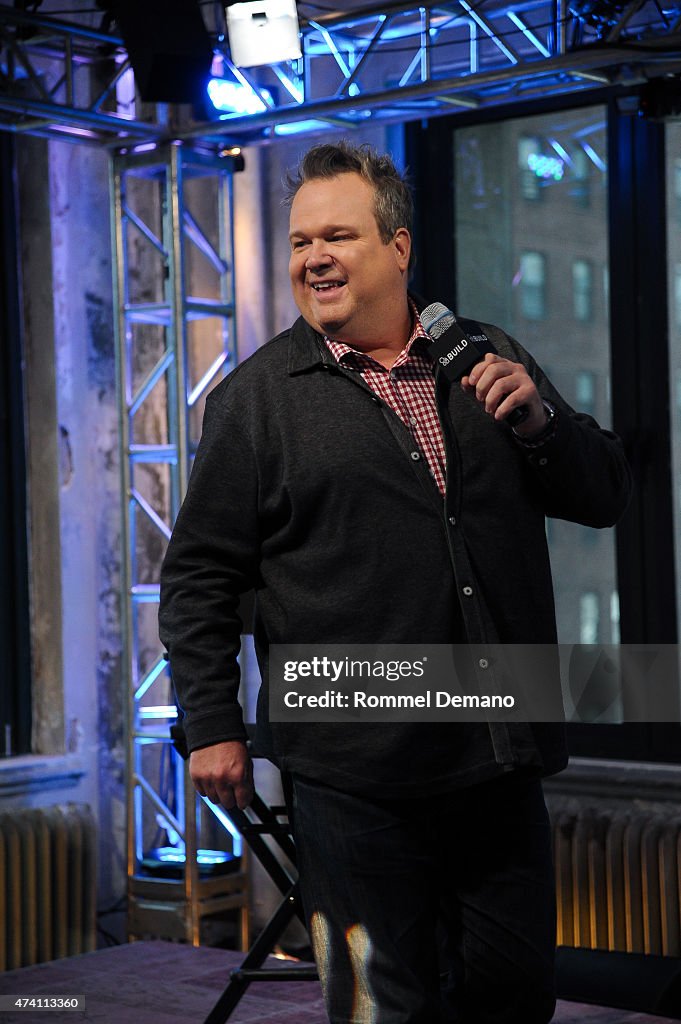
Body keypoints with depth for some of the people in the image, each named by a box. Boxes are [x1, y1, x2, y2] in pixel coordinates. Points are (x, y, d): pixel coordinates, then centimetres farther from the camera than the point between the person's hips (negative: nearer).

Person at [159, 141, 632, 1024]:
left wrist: (539, 418, -8)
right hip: (356, 776, -3)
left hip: (500, 763, 4)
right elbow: (199, 576, 2)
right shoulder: (257, 396, 1)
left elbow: (606, 495, 11)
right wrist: (214, 727, -4)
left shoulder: (491, 364, 11)